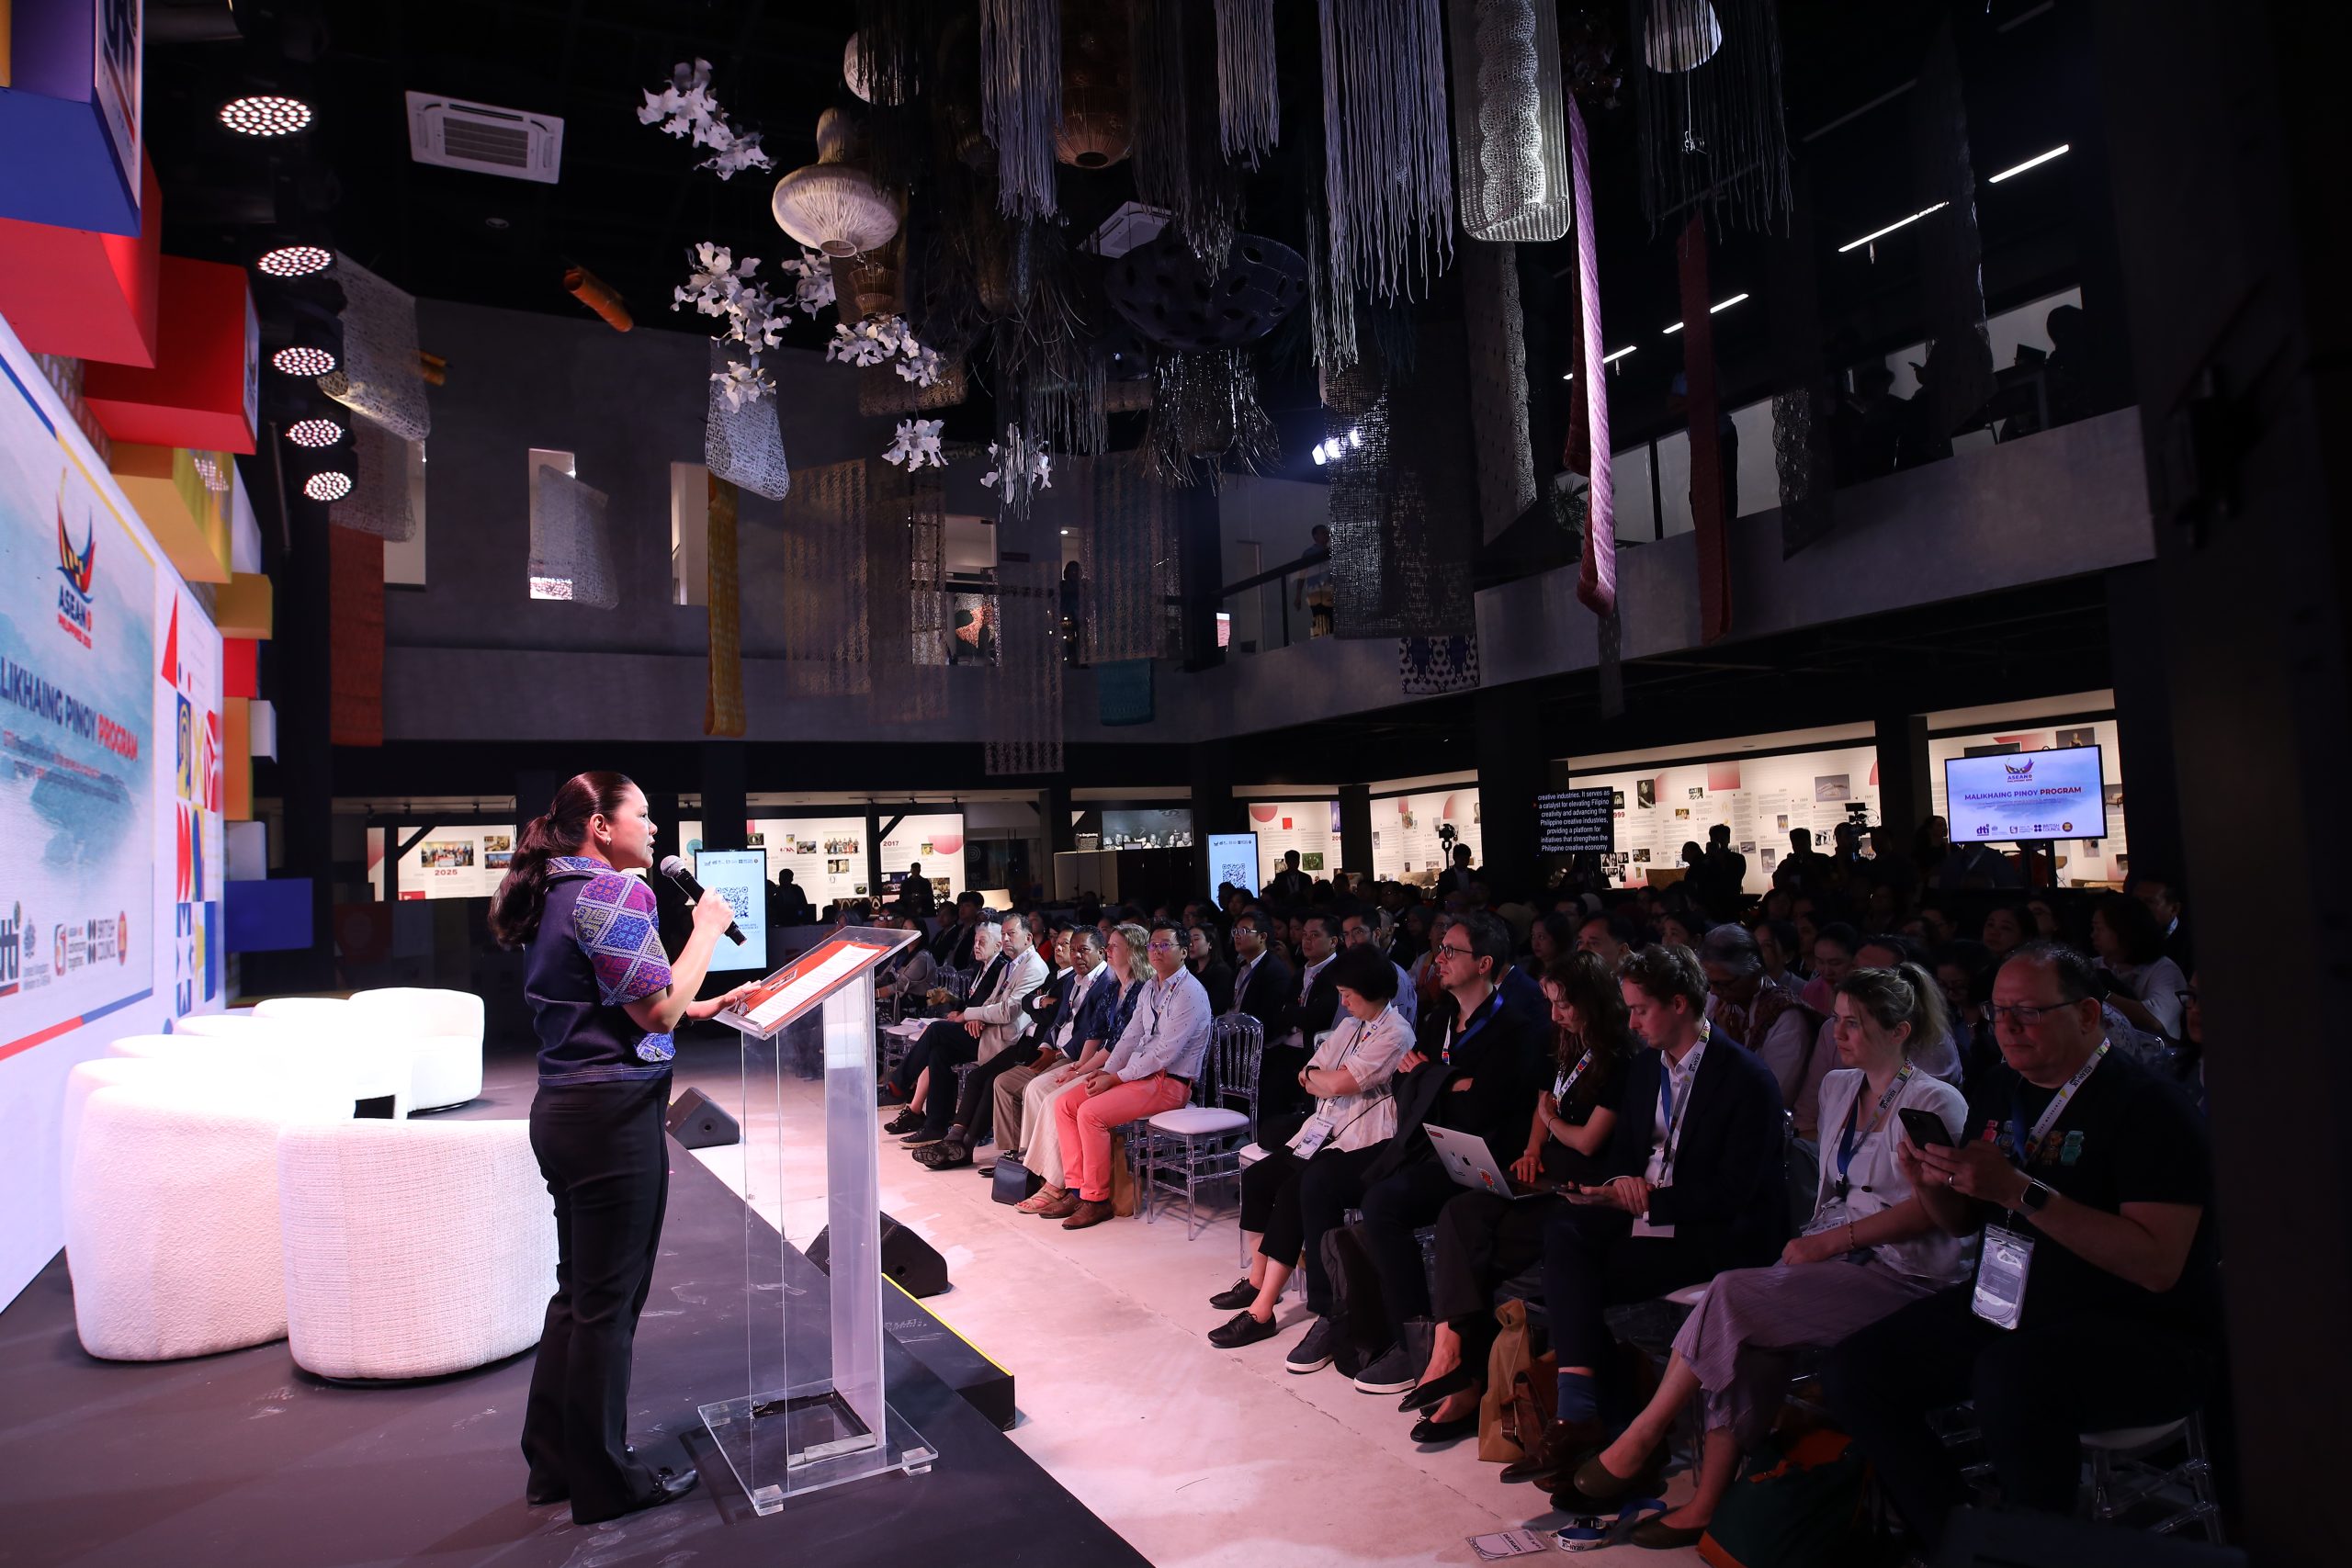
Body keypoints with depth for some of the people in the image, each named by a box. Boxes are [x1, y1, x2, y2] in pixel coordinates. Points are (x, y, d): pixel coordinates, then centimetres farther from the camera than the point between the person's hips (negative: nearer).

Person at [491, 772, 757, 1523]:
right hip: (613, 1114, -10)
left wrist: (700, 1008, 17)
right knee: (609, 1302, 2)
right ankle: (605, 1482, 16)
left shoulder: (553, 895, 14)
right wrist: (707, 930, -8)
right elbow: (657, 1011, -18)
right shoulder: (615, 892, -16)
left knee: (578, 1291, 19)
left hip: (563, 1108, 10)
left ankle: (555, 1462, 32)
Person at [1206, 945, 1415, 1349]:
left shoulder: (1396, 1032, -11)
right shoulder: (1350, 1026, 17)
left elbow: (1338, 1083, -17)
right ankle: (1257, 1281, 8)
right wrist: (1328, 1084, -5)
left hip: (1362, 1141, -9)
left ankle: (1262, 1310, -21)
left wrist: (1314, 1075, 2)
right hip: (1326, 1130, 9)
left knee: (1294, 1191, -25)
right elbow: (1307, 1081, 14)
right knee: (1257, 1176, -5)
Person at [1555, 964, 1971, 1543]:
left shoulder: (1936, 1103, -6)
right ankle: (1706, 1506, -21)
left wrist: (1834, 1240, -17)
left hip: (1901, 1273, -6)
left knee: (1734, 1294, -26)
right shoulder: (1838, 1087, 16)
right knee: (1749, 1343, -25)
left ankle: (1642, 1440, -14)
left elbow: (1934, 1207, -14)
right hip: (1834, 1257, 6)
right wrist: (1812, 1240, 4)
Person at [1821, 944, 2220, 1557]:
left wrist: (2021, 1191, -28)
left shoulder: (2147, 1104, -14)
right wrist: (1930, 1181, -7)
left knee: (2009, 1379, -37)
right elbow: (1964, 1223, 16)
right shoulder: (2000, 1088, 9)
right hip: (2006, 1307, 7)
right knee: (1851, 1375, -11)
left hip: (2145, 1336, -7)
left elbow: (2157, 1265, -24)